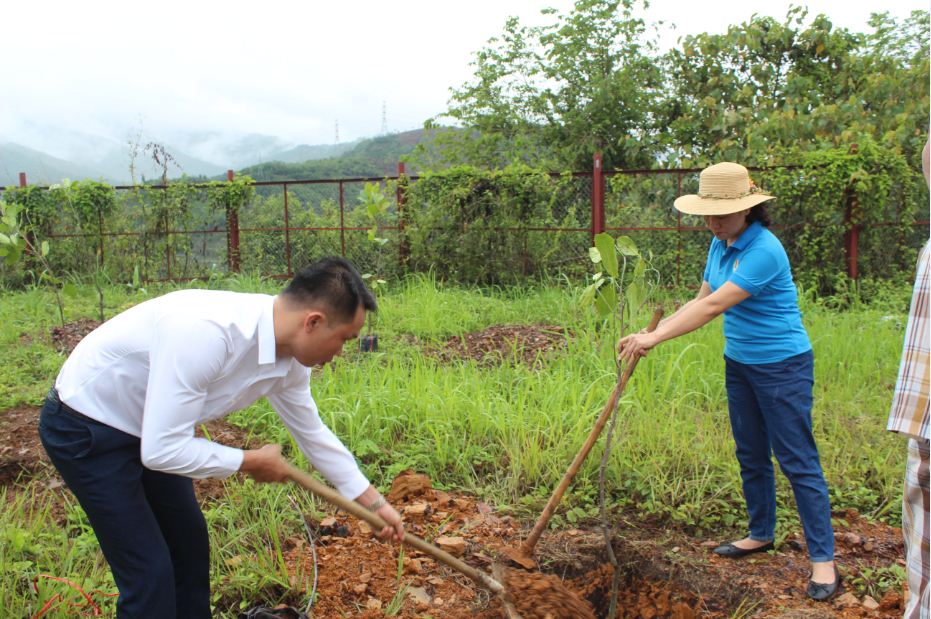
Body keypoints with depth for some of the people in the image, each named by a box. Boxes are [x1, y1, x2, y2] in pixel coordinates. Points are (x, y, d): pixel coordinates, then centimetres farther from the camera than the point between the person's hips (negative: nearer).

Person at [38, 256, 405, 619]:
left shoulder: (290, 357, -11)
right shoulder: (206, 332, -38)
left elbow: (312, 432, 5)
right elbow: (162, 450, -35)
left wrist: (374, 503, 10)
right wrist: (250, 462, -21)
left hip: (148, 426, 8)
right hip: (84, 429, -8)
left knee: (189, 543, 17)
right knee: (150, 574, -6)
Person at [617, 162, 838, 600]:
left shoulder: (764, 250, -25)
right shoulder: (720, 245, 3)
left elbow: (714, 307, -28)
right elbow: (700, 301, 6)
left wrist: (654, 338, -26)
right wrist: (652, 333, -6)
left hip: (782, 367, -9)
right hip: (739, 363, 9)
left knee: (797, 460, -4)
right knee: (750, 455, 18)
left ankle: (823, 559, 5)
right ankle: (761, 534, 34)